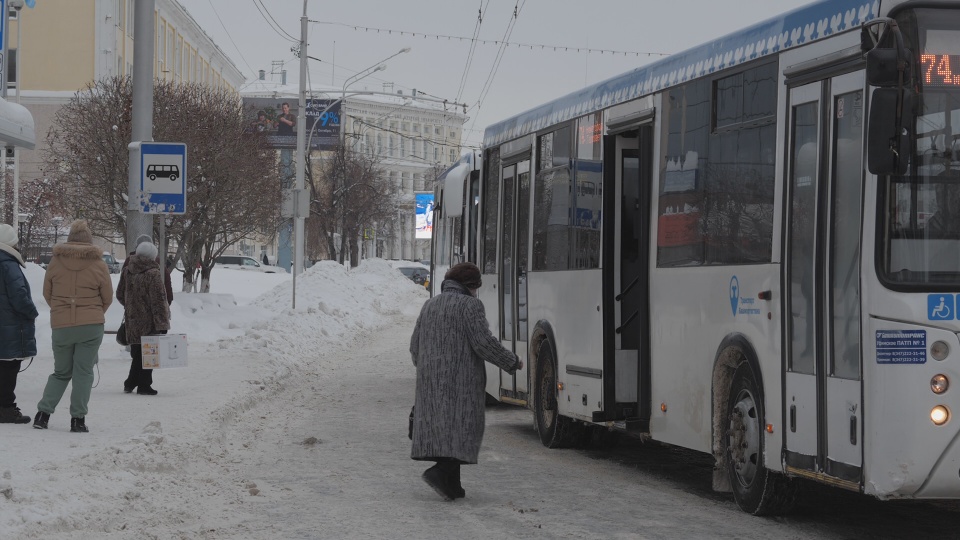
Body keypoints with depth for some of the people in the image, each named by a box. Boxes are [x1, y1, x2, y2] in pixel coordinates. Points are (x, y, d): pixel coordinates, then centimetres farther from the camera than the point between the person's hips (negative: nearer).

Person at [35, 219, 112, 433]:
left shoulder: (55, 262, 0)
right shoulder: (98, 265, -4)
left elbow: (47, 293, 9)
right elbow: (108, 297, 5)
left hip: (61, 325, 2)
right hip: (91, 326, -2)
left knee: (61, 372, 16)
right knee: (83, 373, 4)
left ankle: (43, 413, 5)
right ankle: (78, 419, 0)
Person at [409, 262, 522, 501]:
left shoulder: (429, 306, 12)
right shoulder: (469, 305, -8)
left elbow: (415, 346, 15)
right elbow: (484, 343, -14)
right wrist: (512, 363, -2)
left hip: (432, 381, 7)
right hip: (462, 380, -6)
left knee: (439, 427, 8)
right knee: (463, 427, -3)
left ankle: (451, 485, 6)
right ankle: (440, 471, -19)